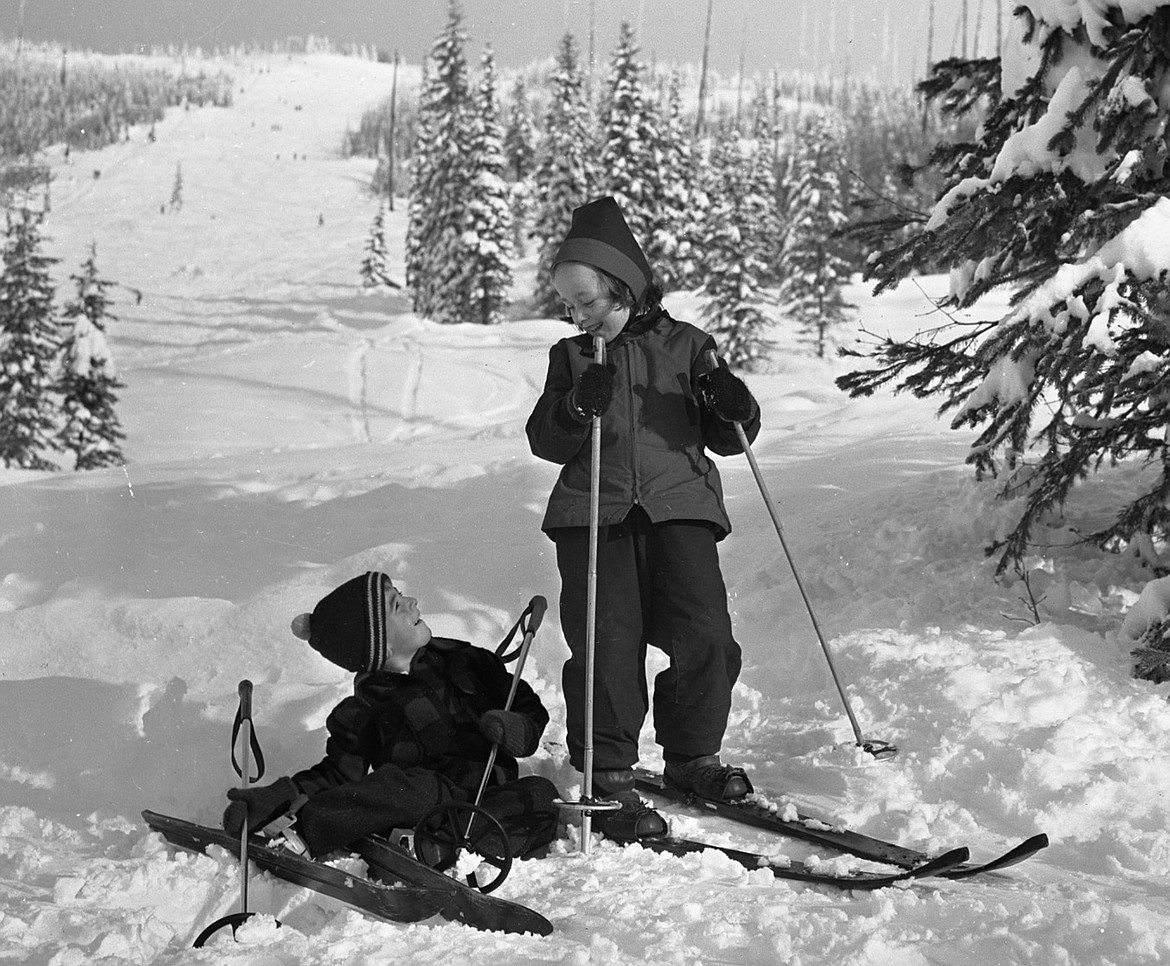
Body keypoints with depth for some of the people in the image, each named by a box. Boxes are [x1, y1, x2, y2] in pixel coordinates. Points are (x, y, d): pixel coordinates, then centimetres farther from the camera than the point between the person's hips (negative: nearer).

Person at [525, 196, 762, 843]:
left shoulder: (684, 346, 10)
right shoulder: (572, 357, 15)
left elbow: (726, 439, 12)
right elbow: (546, 442, 7)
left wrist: (733, 408, -11)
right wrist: (577, 407, -13)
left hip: (679, 505, 0)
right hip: (595, 514, 0)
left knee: (704, 635, -9)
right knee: (607, 645, -9)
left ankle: (692, 757, 12)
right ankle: (607, 778, -1)